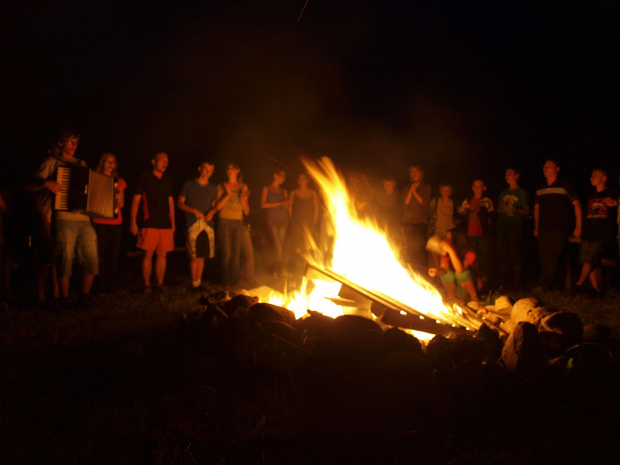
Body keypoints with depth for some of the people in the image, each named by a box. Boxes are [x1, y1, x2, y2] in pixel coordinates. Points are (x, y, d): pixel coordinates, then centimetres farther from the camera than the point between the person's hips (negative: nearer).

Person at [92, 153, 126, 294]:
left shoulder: (119, 182, 16)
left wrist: (118, 195, -7)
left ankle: (111, 286, 5)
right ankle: (101, 286, -3)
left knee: (113, 254, 0)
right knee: (100, 254, -7)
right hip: (99, 222, -3)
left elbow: (121, 204, 14)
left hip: (115, 223, 3)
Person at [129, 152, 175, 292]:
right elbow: (136, 200, 0)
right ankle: (146, 285, 2)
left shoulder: (167, 179, 15)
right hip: (149, 223, -4)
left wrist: (173, 222, 17)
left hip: (166, 223, 4)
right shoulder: (145, 177, 2)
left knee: (162, 254, 3)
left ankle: (159, 284, 10)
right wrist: (133, 222, -6)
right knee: (148, 254, -5)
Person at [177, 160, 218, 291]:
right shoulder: (189, 185, 4)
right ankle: (194, 283, 1)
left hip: (208, 224, 4)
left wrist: (212, 211, -3)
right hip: (194, 224, -4)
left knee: (202, 256, 5)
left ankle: (199, 282, 14)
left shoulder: (213, 188, 15)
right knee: (194, 256, -7)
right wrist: (194, 211, -10)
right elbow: (180, 204, 4)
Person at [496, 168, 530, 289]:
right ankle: (504, 280, 11)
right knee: (502, 254, 3)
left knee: (515, 254, -6)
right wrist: (501, 208, 1)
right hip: (502, 228, 5)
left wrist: (516, 209, -20)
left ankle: (517, 280, 0)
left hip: (515, 228, -5)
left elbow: (527, 211, -2)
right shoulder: (503, 193, 19)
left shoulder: (522, 193, 3)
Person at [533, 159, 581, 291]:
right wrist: (536, 227, 20)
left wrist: (578, 227, -5)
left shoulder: (565, 186, 1)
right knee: (543, 257, 1)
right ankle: (545, 284, 7)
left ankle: (543, 284, -22)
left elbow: (577, 205, 1)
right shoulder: (540, 188, 17)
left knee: (552, 256, -16)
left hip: (559, 229, -6)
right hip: (543, 228, 6)